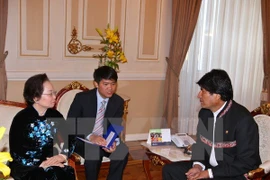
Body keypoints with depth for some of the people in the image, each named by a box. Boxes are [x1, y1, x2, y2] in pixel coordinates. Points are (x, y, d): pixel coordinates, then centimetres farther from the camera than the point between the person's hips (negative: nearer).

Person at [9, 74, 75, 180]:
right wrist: (40, 165, -22)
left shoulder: (55, 115, 4)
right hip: (25, 167, -3)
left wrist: (62, 156, -17)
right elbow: (16, 153, -10)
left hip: (50, 162, 4)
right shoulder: (21, 118, -8)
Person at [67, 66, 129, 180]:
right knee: (94, 153, -33)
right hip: (81, 139, -3)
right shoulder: (82, 98, -16)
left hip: (105, 139, 4)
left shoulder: (118, 102, -5)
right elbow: (70, 124, -16)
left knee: (122, 151, -24)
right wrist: (90, 136, -32)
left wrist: (113, 142, -27)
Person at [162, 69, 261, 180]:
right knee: (169, 170, -5)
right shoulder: (204, 113, 1)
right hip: (209, 166, 7)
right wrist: (198, 165, -8)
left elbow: (246, 163, -21)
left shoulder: (243, 119, -21)